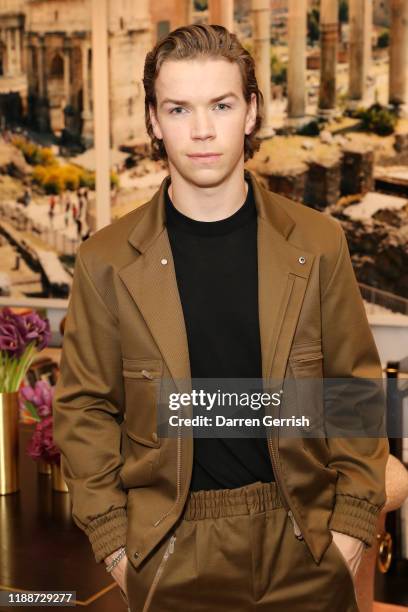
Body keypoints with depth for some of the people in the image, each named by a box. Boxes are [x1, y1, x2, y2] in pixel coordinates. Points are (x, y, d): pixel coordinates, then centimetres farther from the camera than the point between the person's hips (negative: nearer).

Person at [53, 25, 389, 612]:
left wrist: (353, 524, -3)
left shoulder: (319, 244, -4)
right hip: (172, 555, 0)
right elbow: (84, 408, -1)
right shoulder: (107, 260, -7)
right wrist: (113, 541, -5)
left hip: (304, 543, 1)